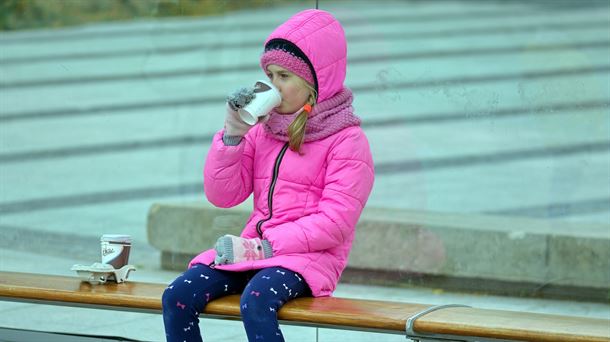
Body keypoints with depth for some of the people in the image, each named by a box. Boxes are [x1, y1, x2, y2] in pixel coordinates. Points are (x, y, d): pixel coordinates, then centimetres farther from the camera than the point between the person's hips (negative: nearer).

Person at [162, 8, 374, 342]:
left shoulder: (346, 140, -3)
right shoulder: (263, 130, 15)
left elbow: (334, 224, -12)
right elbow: (222, 195, 11)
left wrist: (265, 247, -19)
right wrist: (233, 133, -1)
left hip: (310, 257, -6)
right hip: (255, 249, 6)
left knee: (255, 301, -37)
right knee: (177, 297, -18)